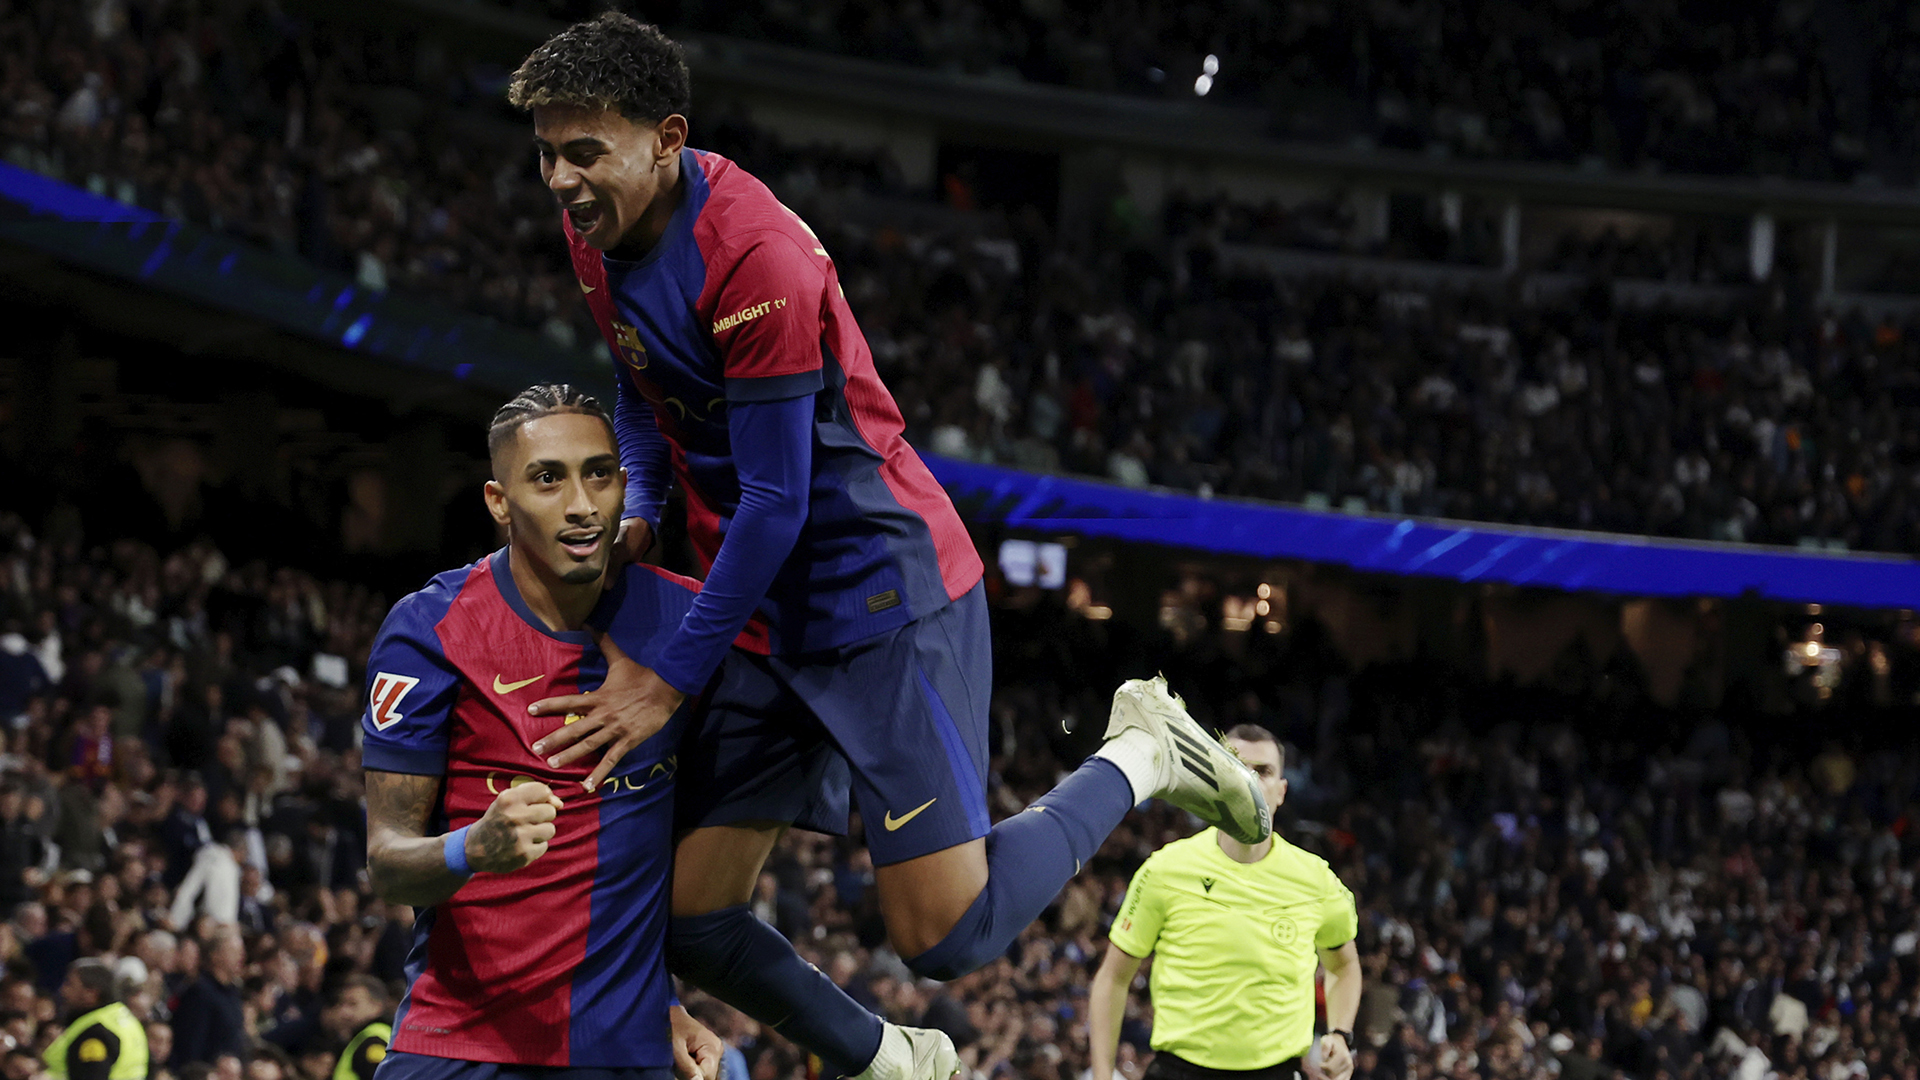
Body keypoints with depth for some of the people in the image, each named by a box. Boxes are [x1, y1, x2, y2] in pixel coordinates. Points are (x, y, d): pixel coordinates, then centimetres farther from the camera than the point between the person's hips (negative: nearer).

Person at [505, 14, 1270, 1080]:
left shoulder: (753, 257, -24)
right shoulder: (596, 232, 3)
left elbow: (777, 501, -22)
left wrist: (671, 678, -18)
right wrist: (636, 513, 4)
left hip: (883, 591, -8)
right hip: (770, 613, 8)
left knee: (946, 935, -12)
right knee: (691, 919, 1)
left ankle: (1140, 758, 11)